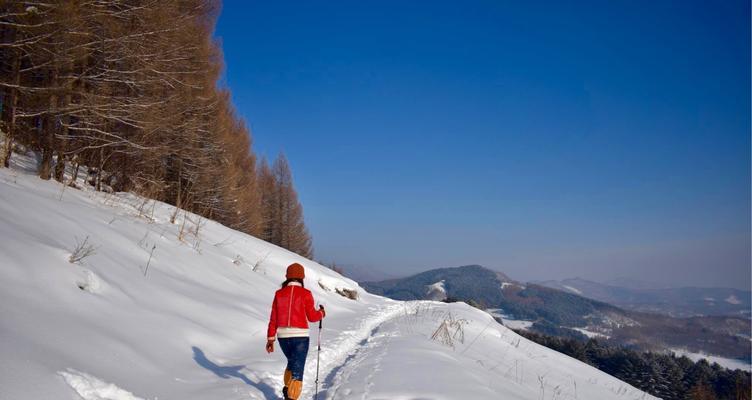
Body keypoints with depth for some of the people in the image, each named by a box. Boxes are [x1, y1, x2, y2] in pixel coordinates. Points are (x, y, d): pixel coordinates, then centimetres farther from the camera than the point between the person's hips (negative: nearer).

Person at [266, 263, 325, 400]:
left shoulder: (279, 294, 2)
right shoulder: (305, 293, -8)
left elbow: (273, 319, 3)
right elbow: (312, 317, -2)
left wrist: (270, 339, 8)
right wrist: (321, 313, 18)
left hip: (282, 336, 4)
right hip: (299, 336, -4)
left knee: (292, 362, 29)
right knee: (297, 371, 1)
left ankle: (287, 388, 21)